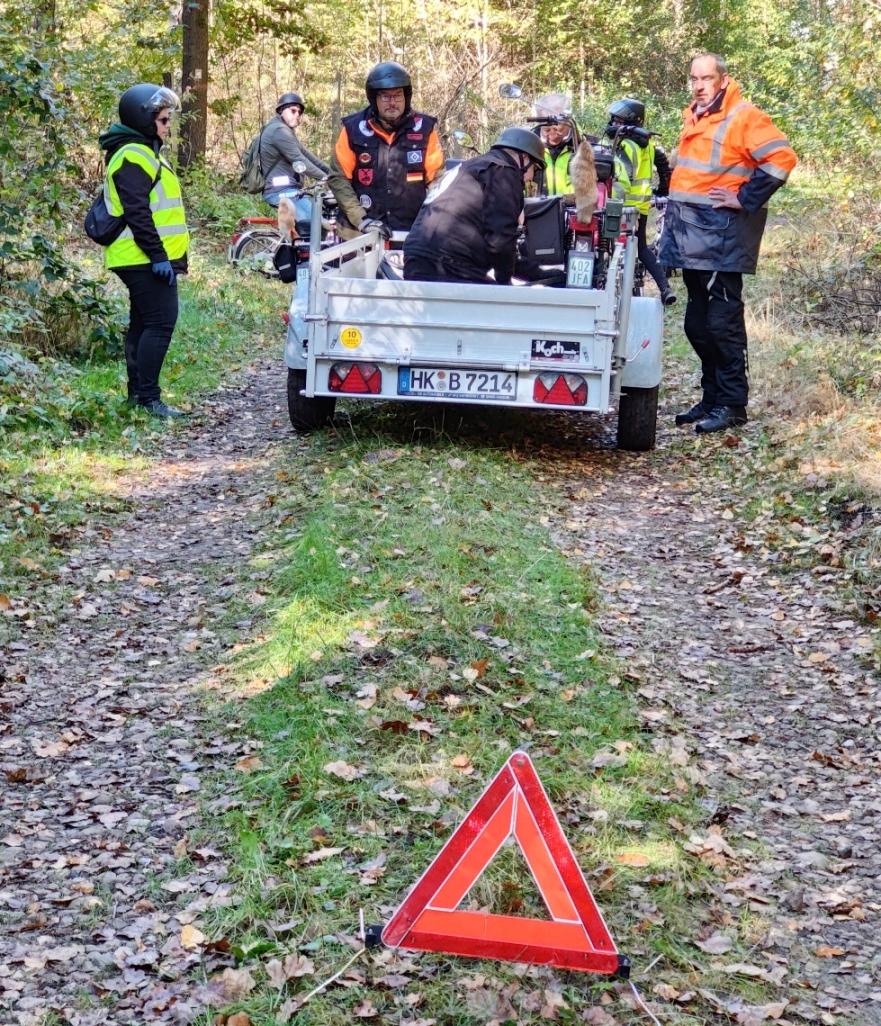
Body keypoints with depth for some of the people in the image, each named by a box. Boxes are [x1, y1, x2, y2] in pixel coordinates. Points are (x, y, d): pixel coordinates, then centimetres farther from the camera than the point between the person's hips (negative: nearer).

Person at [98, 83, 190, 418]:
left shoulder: (143, 153, 19)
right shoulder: (133, 157, -15)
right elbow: (137, 213, -22)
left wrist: (161, 255, 22)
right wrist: (158, 255, -24)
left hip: (145, 260, 11)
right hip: (145, 260, -11)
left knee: (143, 323, 13)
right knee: (160, 323, -12)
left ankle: (137, 392, 19)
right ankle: (148, 398, -13)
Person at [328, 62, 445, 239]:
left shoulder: (424, 129, 1)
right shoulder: (354, 129, -1)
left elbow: (437, 179, 3)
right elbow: (338, 178, -1)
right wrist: (360, 219, -11)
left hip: (412, 236, 1)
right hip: (361, 235, 0)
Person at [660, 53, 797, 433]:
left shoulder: (743, 117, -9)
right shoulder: (694, 118, 17)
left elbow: (782, 158, -19)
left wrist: (745, 200, -16)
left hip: (721, 235, -9)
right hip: (691, 234, 9)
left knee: (722, 323, -7)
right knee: (698, 323, 13)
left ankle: (732, 404, -1)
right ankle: (711, 397, 23)